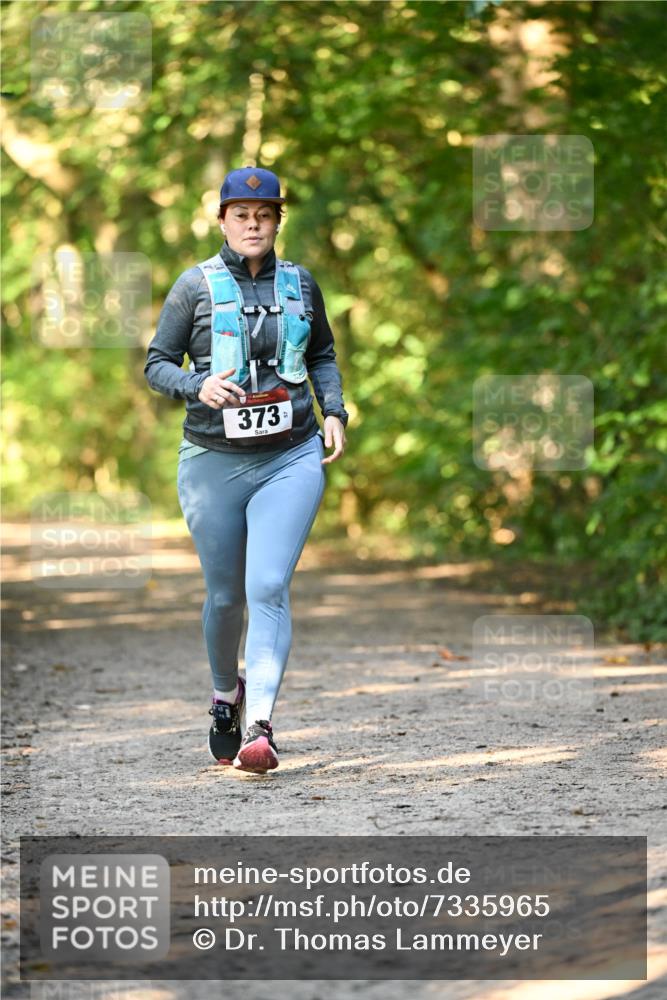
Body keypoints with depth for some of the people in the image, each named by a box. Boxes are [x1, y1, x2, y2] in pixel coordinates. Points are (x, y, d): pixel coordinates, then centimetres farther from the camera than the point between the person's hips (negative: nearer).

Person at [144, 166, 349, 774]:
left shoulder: (300, 284, 8)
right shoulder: (196, 286, 0)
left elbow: (323, 354, 22)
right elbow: (157, 364, 2)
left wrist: (334, 410, 7)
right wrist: (198, 386, -17)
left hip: (293, 458, 0)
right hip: (213, 462, 0)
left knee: (269, 588, -15)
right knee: (224, 595, 9)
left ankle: (259, 727, -20)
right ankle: (225, 694, 38)